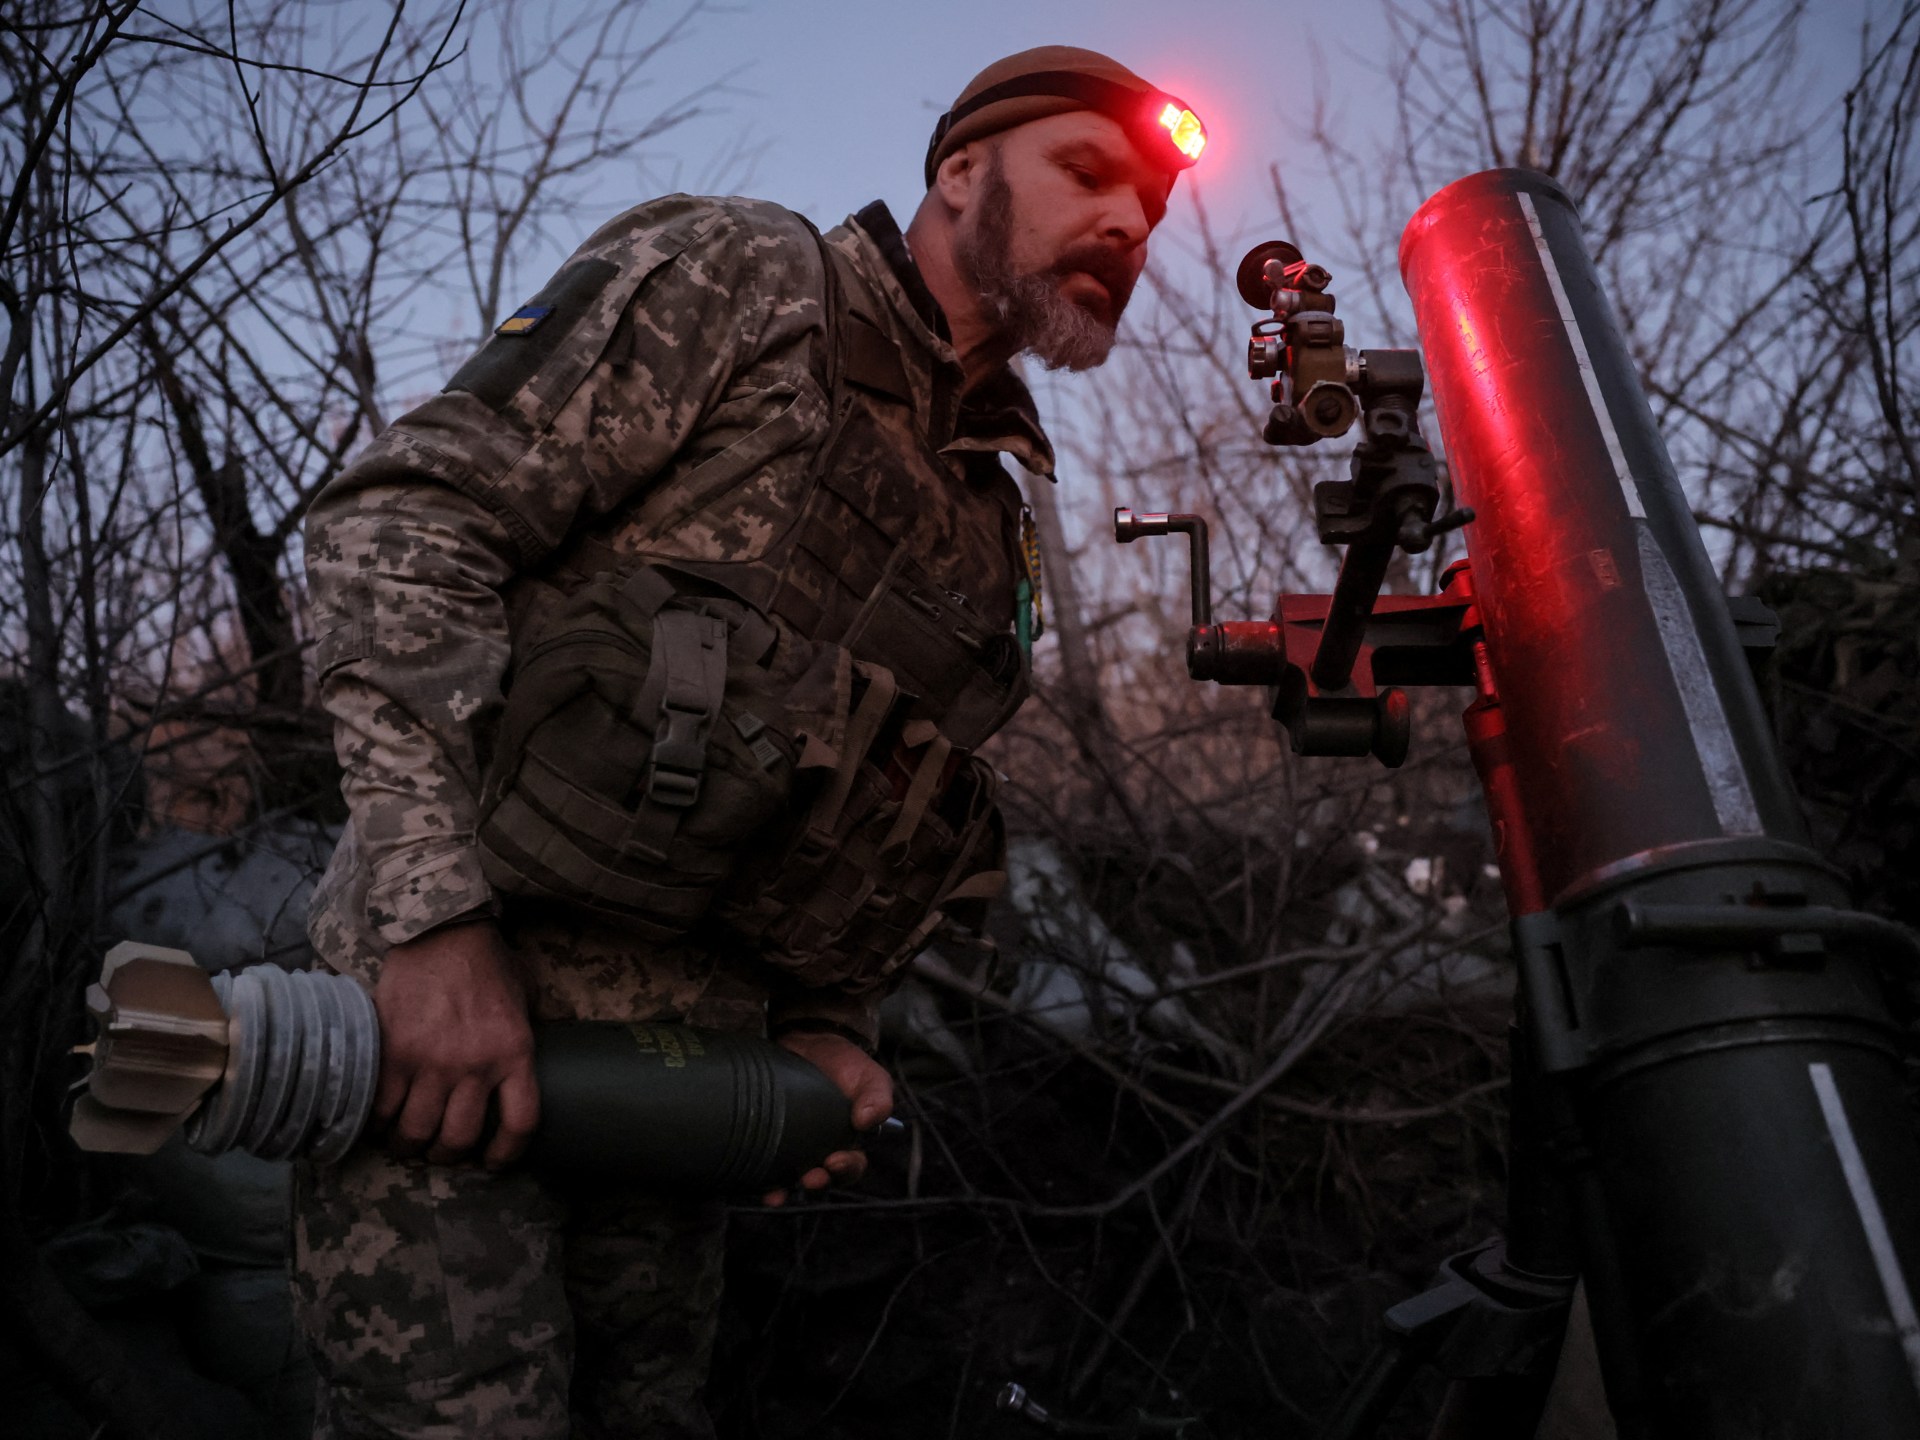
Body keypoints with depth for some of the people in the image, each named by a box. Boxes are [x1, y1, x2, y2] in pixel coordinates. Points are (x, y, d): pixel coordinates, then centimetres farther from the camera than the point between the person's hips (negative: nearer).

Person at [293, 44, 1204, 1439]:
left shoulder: (990, 518, 17)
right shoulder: (743, 278, -2)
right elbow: (402, 516, -13)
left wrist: (828, 1022, 6)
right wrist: (442, 915, -23)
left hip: (680, 1071, 7)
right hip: (447, 998, -6)